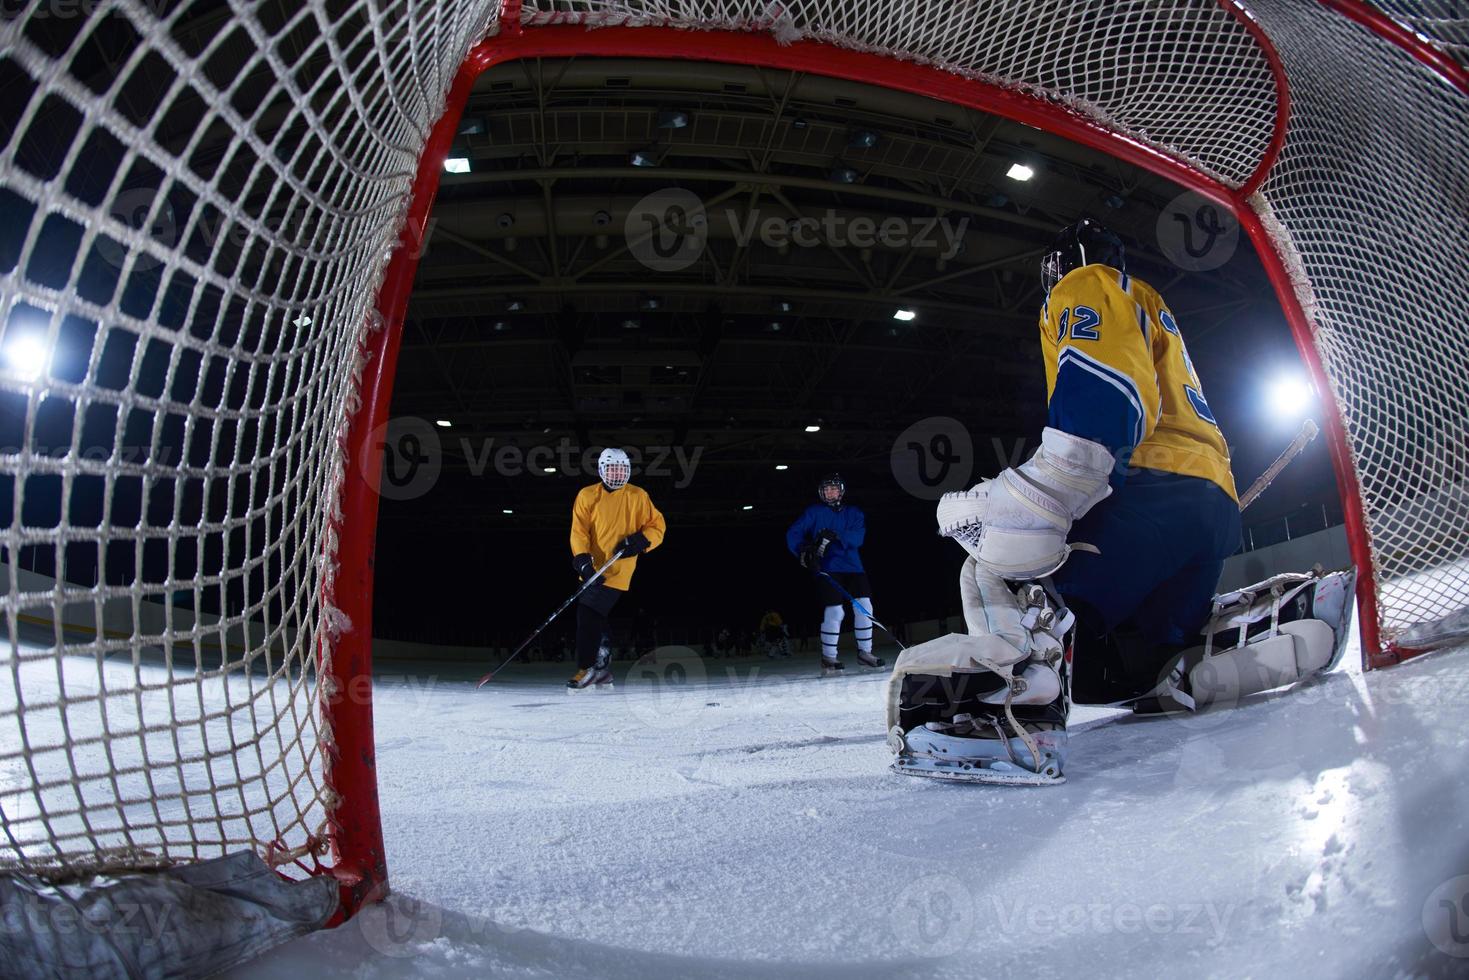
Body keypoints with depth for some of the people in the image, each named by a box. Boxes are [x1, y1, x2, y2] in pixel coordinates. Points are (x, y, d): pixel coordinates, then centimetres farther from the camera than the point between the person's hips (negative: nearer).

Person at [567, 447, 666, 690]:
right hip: (593, 570, 5)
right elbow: (579, 531, -3)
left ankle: (587, 669, -5)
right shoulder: (587, 495, 5)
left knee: (588, 614, -15)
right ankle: (602, 670, 26)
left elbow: (657, 526, 6)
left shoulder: (638, 497, 2)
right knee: (595, 620, 12)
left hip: (618, 569, -4)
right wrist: (583, 561, -17)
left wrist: (639, 541, -14)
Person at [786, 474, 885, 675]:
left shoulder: (854, 513, 12)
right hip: (827, 568, -4)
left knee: (864, 605, -5)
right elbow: (792, 535, -2)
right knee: (835, 610, -13)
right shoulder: (814, 512, 6)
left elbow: (858, 537, -6)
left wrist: (835, 536, -24)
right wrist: (803, 551, -22)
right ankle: (828, 658, 0)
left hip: (852, 566, 4)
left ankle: (864, 652, 11)